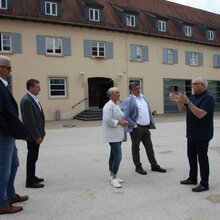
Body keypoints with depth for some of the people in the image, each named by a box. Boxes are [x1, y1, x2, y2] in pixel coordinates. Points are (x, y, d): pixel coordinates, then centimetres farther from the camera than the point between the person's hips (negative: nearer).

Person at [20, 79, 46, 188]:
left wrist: (40, 133, 16)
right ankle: (30, 181, 11)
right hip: (33, 136, -9)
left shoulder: (33, 99, 12)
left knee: (33, 157, 18)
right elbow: (30, 121, -22)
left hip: (36, 134, 9)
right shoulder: (27, 100, -19)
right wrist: (37, 136, -21)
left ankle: (32, 176, 31)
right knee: (32, 157, 0)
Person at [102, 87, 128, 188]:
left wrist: (124, 121, 5)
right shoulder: (109, 106, -13)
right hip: (113, 135, -9)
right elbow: (107, 119, -24)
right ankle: (113, 178, -1)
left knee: (113, 156, 14)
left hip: (118, 135, 10)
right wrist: (119, 122, -17)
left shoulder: (116, 106, 17)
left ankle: (112, 176, 22)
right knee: (118, 157, -12)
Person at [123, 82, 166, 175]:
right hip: (136, 128, -6)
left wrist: (151, 124, 10)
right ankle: (138, 167, 19)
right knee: (135, 148, 7)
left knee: (149, 147, 13)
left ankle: (154, 165, 24)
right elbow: (126, 116, -15)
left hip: (146, 127, 6)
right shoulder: (128, 101, -10)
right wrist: (134, 126, -16)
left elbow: (149, 112, 17)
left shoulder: (144, 98, 12)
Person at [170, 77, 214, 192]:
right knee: (191, 156, 15)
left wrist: (188, 102, -31)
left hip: (202, 135, -8)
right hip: (191, 134, 8)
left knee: (202, 158, -1)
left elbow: (200, 114, -27)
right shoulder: (193, 96, 9)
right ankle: (192, 178, 29)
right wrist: (179, 101, -6)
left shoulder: (208, 98, -16)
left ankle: (204, 184, 10)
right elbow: (182, 110, 13)